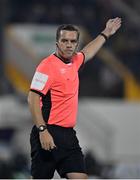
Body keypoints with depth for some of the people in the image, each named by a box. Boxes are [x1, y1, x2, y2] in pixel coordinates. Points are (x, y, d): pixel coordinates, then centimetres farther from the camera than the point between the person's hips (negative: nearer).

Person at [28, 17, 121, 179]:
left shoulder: (74, 61, 12)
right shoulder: (48, 65, -12)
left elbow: (87, 52, 38)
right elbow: (33, 99, -18)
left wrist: (106, 34, 47)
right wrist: (43, 131, -25)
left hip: (68, 134, 8)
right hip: (48, 135, -8)